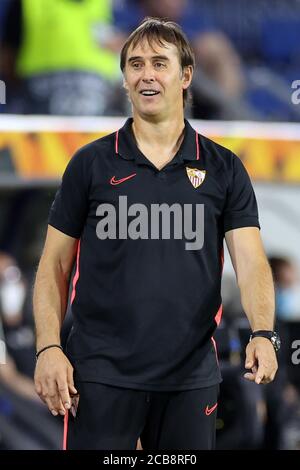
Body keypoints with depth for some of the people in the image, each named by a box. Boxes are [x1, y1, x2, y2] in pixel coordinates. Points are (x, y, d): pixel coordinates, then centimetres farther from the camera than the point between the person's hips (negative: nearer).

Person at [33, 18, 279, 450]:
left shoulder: (224, 170, 5)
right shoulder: (91, 163, 4)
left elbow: (251, 261, -4)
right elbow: (55, 265, 5)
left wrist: (263, 334, -22)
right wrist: (48, 348, -8)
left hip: (191, 377, 1)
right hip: (101, 375, -1)